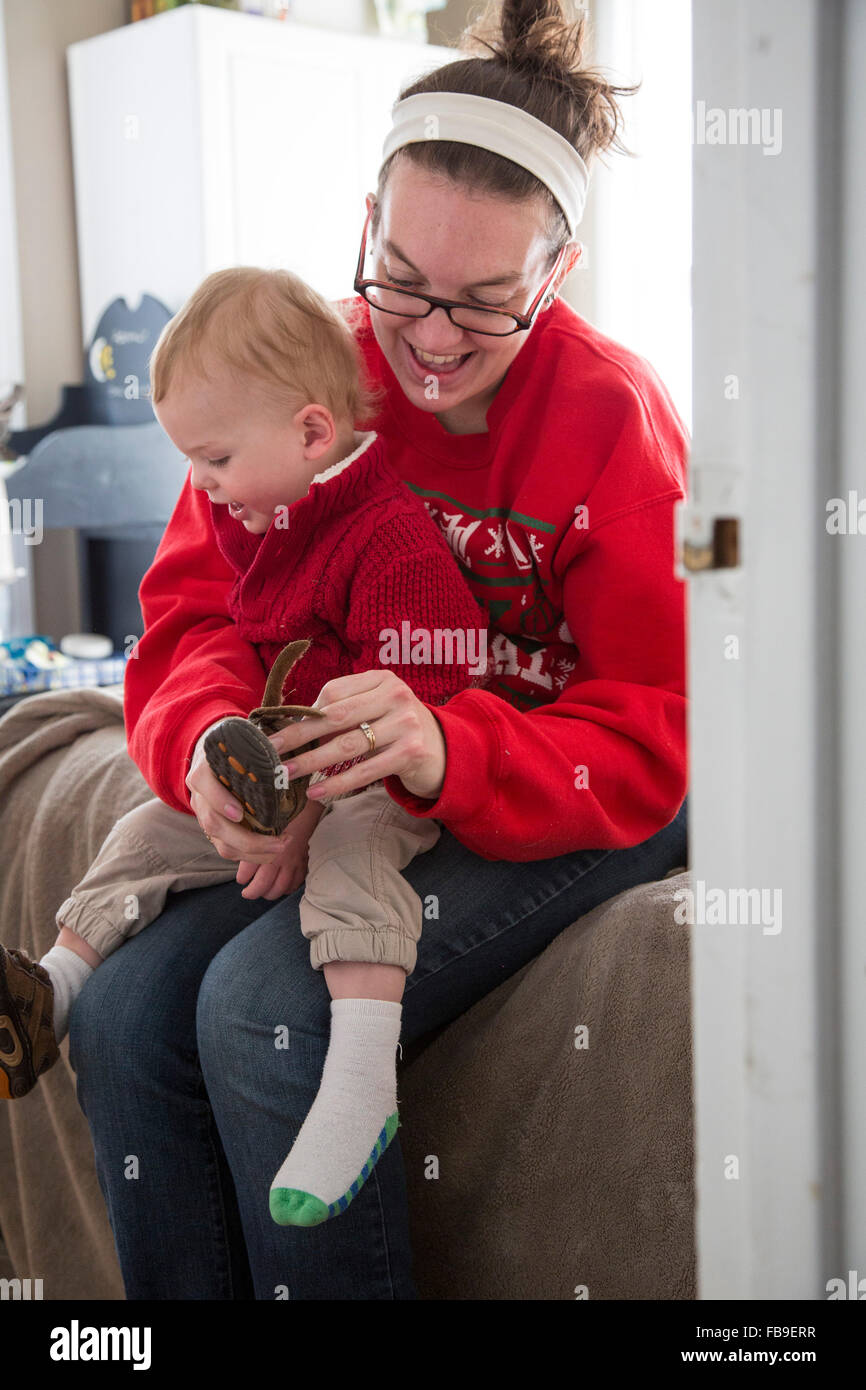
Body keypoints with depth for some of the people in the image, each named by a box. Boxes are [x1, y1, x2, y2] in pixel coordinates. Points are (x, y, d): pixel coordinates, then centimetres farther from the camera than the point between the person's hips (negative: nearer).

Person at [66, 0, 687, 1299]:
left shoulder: (613, 418, -15)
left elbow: (652, 742, -17)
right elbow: (198, 608, -4)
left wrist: (449, 753, -38)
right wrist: (212, 742, -28)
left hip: (578, 812, -5)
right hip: (347, 794, 5)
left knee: (267, 1008, -27)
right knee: (124, 1009, -16)